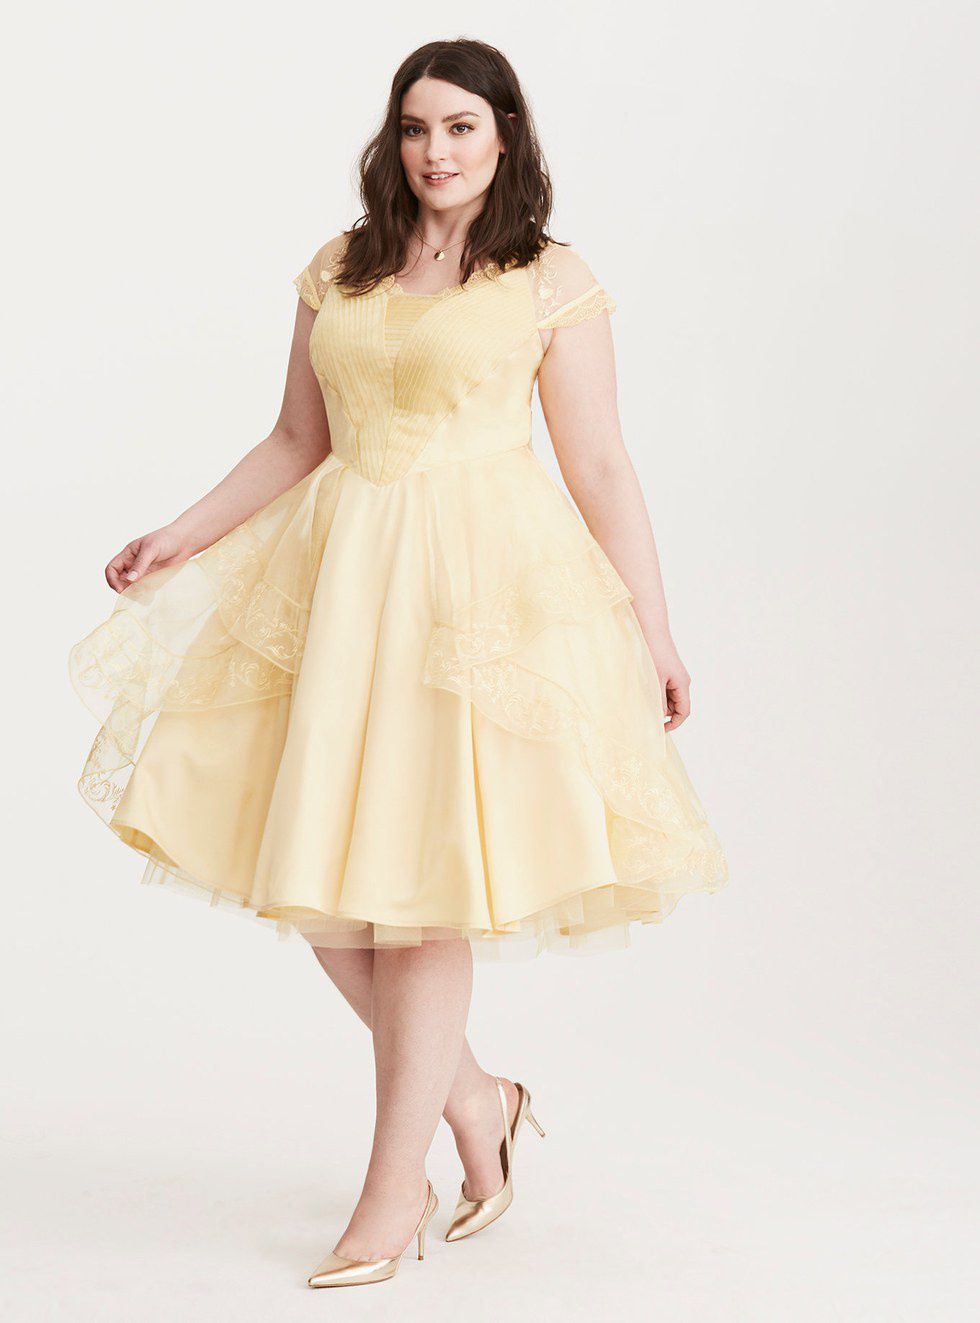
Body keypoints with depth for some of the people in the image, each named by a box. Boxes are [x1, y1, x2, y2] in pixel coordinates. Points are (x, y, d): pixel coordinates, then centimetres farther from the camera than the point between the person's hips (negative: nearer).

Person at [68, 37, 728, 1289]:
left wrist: (654, 631, -3)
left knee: (419, 880, -3)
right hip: (340, 576, 5)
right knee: (314, 863, 3)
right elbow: (297, 442, 16)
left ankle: (395, 1179, 10)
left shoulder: (552, 280, 0)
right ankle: (472, 1095, 24)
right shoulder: (338, 270, 11)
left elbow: (600, 468, -1)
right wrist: (182, 536, 7)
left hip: (480, 583, -5)